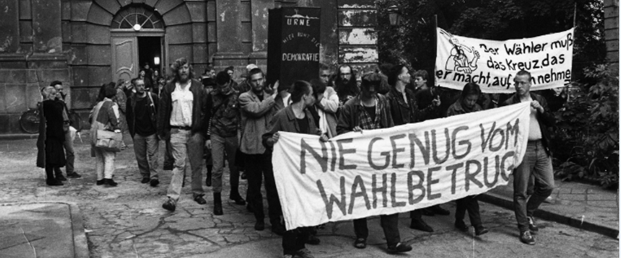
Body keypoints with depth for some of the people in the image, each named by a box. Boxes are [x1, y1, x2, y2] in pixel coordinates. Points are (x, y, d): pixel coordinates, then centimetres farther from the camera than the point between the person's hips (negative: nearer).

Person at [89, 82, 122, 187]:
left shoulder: (98, 104, 14)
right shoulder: (112, 105, -9)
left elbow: (91, 118, 19)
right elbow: (115, 119, -16)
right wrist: (117, 130, -7)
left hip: (94, 134, 8)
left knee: (99, 157, 16)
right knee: (109, 156, -6)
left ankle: (100, 179, 21)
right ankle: (108, 178, -15)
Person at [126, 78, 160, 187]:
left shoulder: (153, 97, -3)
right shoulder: (131, 100, 4)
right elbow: (129, 118, 10)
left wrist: (158, 129, -4)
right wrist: (132, 132, 4)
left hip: (151, 132, -3)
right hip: (138, 133, 3)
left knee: (152, 155, -7)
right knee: (140, 156, 8)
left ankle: (154, 177, -6)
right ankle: (145, 175, 20)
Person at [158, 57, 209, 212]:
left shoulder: (197, 87, 3)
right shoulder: (170, 88, 5)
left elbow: (205, 110, 1)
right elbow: (163, 111, 5)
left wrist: (204, 130, -5)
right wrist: (162, 131, 0)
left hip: (195, 131, 1)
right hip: (177, 131, 0)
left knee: (197, 164, 8)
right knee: (179, 164, -5)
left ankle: (198, 193, 21)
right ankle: (172, 198, -5)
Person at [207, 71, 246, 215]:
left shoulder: (237, 96, -2)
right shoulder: (212, 96, 0)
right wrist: (207, 137, 1)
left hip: (232, 136, 1)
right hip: (216, 136, -1)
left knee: (234, 166, 10)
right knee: (217, 169, -4)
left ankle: (234, 192, 32)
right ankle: (217, 199, 5)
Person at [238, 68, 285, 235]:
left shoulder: (270, 96, 10)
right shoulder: (244, 97, 0)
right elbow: (256, 109, -20)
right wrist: (273, 97, -13)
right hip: (252, 146, -1)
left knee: (272, 184, -3)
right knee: (254, 185, 9)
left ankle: (275, 221, 4)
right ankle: (259, 218, 23)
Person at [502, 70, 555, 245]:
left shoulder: (539, 100, 12)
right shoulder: (509, 104, -1)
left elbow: (551, 122, 6)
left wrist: (541, 109, -7)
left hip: (541, 148, 4)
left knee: (547, 186, 8)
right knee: (520, 191, 0)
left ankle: (528, 213, 31)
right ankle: (524, 229, 11)